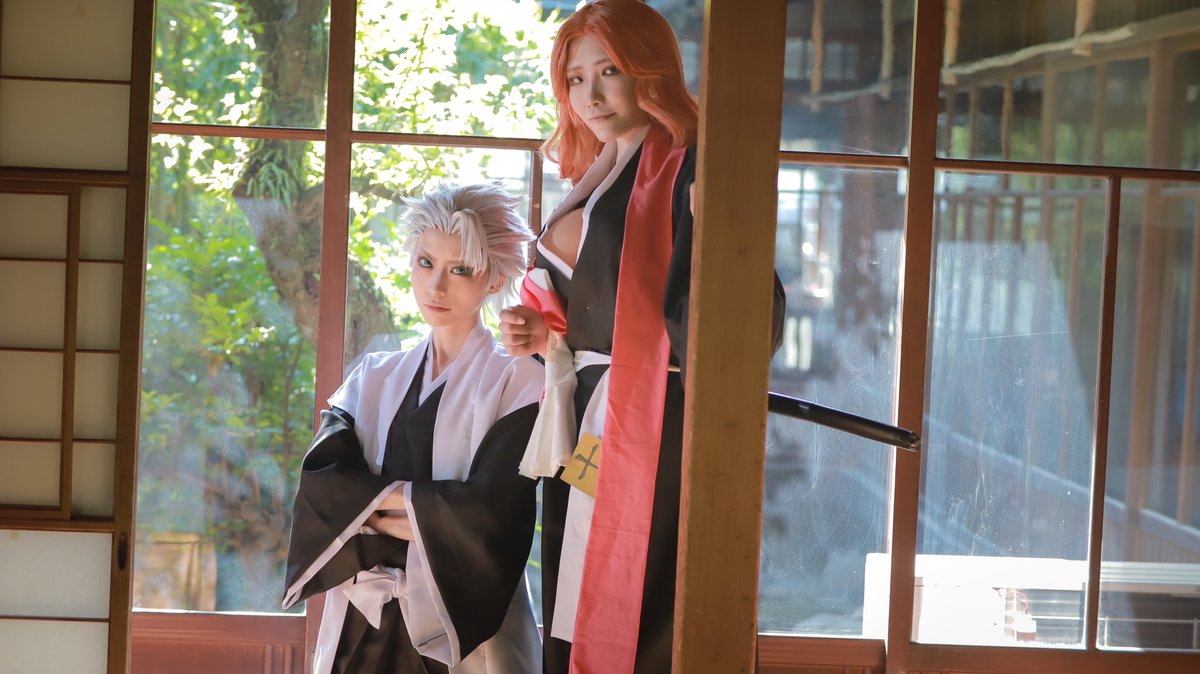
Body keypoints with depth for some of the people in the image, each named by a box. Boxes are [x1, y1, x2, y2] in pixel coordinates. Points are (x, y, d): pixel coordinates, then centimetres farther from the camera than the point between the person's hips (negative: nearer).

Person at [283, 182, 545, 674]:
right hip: (361, 623, 4)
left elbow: (490, 509, -16)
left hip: (466, 630, -4)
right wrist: (425, 510, -15)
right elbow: (320, 485, -3)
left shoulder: (518, 383, -3)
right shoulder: (373, 378, 11)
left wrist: (368, 498, -8)